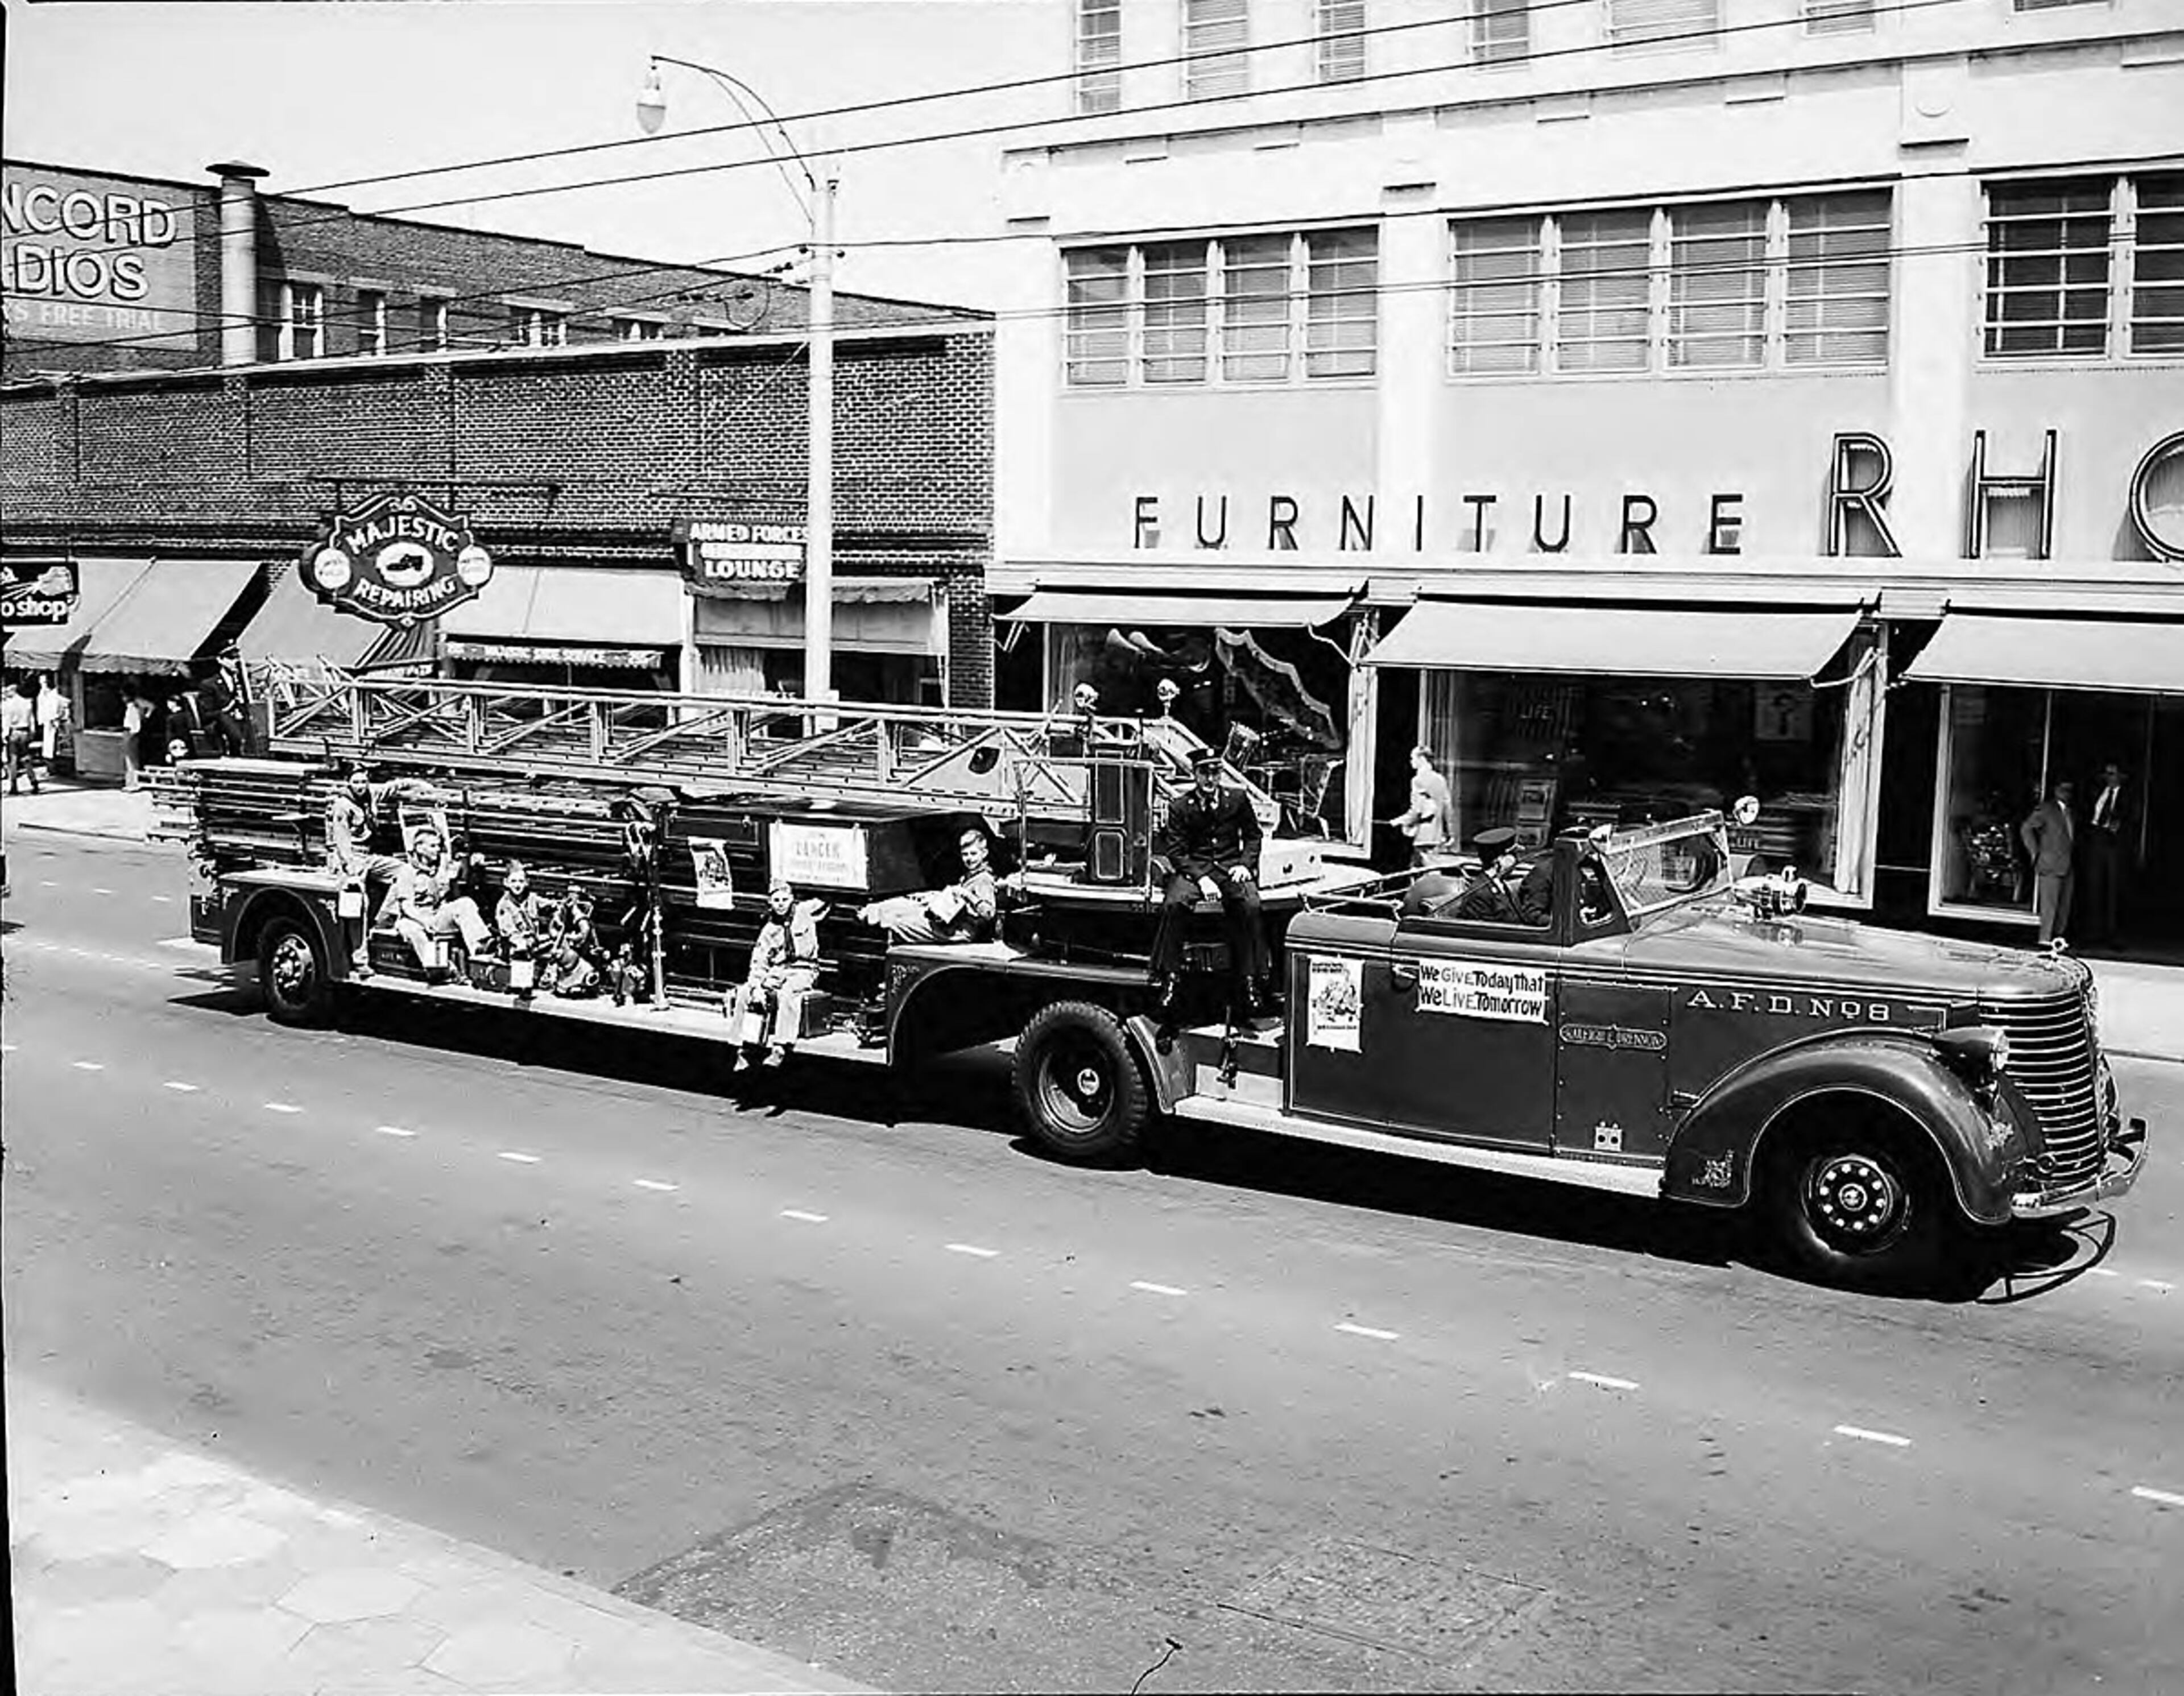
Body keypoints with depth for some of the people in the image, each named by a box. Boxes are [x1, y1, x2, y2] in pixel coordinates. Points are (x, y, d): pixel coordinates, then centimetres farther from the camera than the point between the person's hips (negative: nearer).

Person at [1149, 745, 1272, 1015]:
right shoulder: (1181, 807, 1)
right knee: (1173, 904, -30)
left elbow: (1253, 836, 15)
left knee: (1250, 906, -29)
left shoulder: (1238, 799, 7)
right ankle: (1167, 977, -19)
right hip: (1193, 868, -1)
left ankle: (1250, 979, -20)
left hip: (1231, 866, 1)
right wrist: (1201, 878, -17)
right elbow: (1176, 851, -3)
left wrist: (1245, 864, -4)